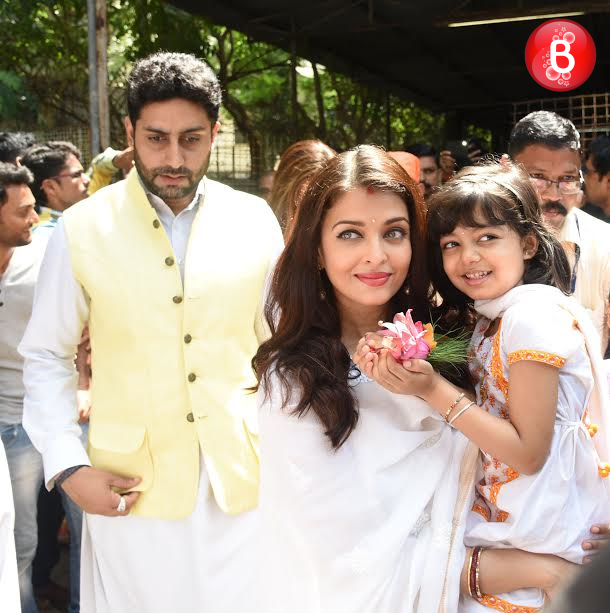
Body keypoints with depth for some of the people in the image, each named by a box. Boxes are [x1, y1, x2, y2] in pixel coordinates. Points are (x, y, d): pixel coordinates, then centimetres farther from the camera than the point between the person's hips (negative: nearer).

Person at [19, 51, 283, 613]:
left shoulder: (255, 222, 0)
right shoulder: (81, 229, -5)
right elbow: (47, 357, 2)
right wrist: (68, 467, -6)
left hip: (244, 481, 2)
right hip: (130, 486, -1)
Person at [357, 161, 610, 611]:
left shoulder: (534, 314, -19)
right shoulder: (493, 318, 7)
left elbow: (529, 453, -19)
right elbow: (486, 415, 2)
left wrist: (434, 390, -22)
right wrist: (408, 373, -10)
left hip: (537, 534, -7)